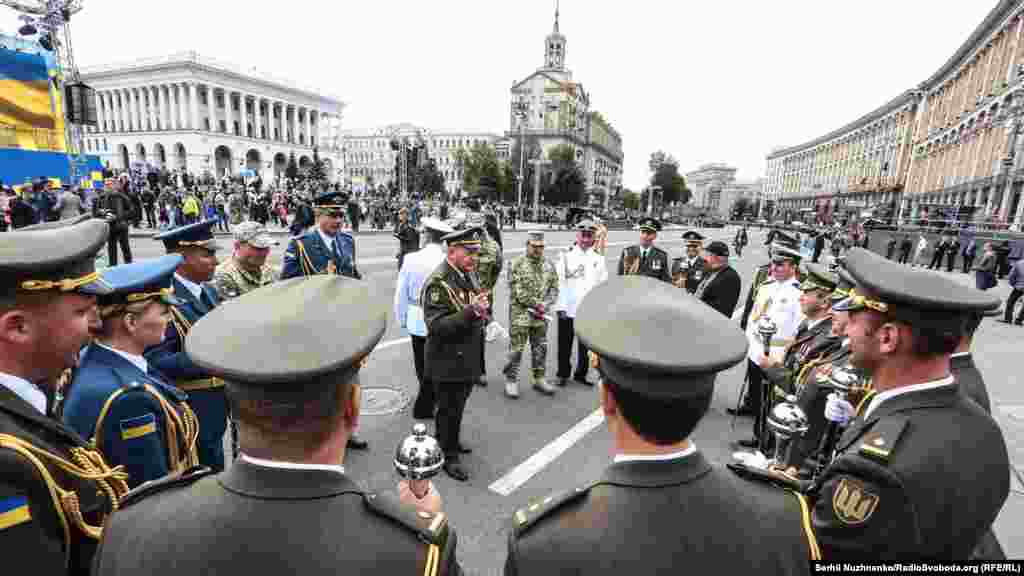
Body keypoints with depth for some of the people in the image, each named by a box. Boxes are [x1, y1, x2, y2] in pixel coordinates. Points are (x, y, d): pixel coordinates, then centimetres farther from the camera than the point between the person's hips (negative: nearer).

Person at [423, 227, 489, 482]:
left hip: (469, 358, 8)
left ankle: (452, 441, 45)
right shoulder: (438, 282, -23)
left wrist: (482, 315, 6)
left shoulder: (469, 273, 5)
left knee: (458, 404, 24)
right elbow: (436, 325, -29)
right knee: (449, 408, 7)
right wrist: (471, 312, -37)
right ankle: (448, 456, 26)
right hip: (449, 361, -8)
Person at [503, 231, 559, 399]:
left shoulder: (549, 265, 8)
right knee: (516, 349, 1)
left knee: (540, 348, 14)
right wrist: (536, 304, -14)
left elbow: (554, 288, 8)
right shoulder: (516, 264, -8)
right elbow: (518, 291, -14)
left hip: (541, 315, 5)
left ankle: (539, 379, 28)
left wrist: (545, 305, -8)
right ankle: (511, 380, 15)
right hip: (520, 314, -5)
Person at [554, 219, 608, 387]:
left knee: (586, 345, 12)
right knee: (565, 345, 9)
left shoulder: (599, 258, 6)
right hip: (568, 310, -2)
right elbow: (560, 283, -5)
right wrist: (561, 307, -11)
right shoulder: (566, 256, -2)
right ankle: (562, 374, 25)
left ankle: (581, 374, 28)